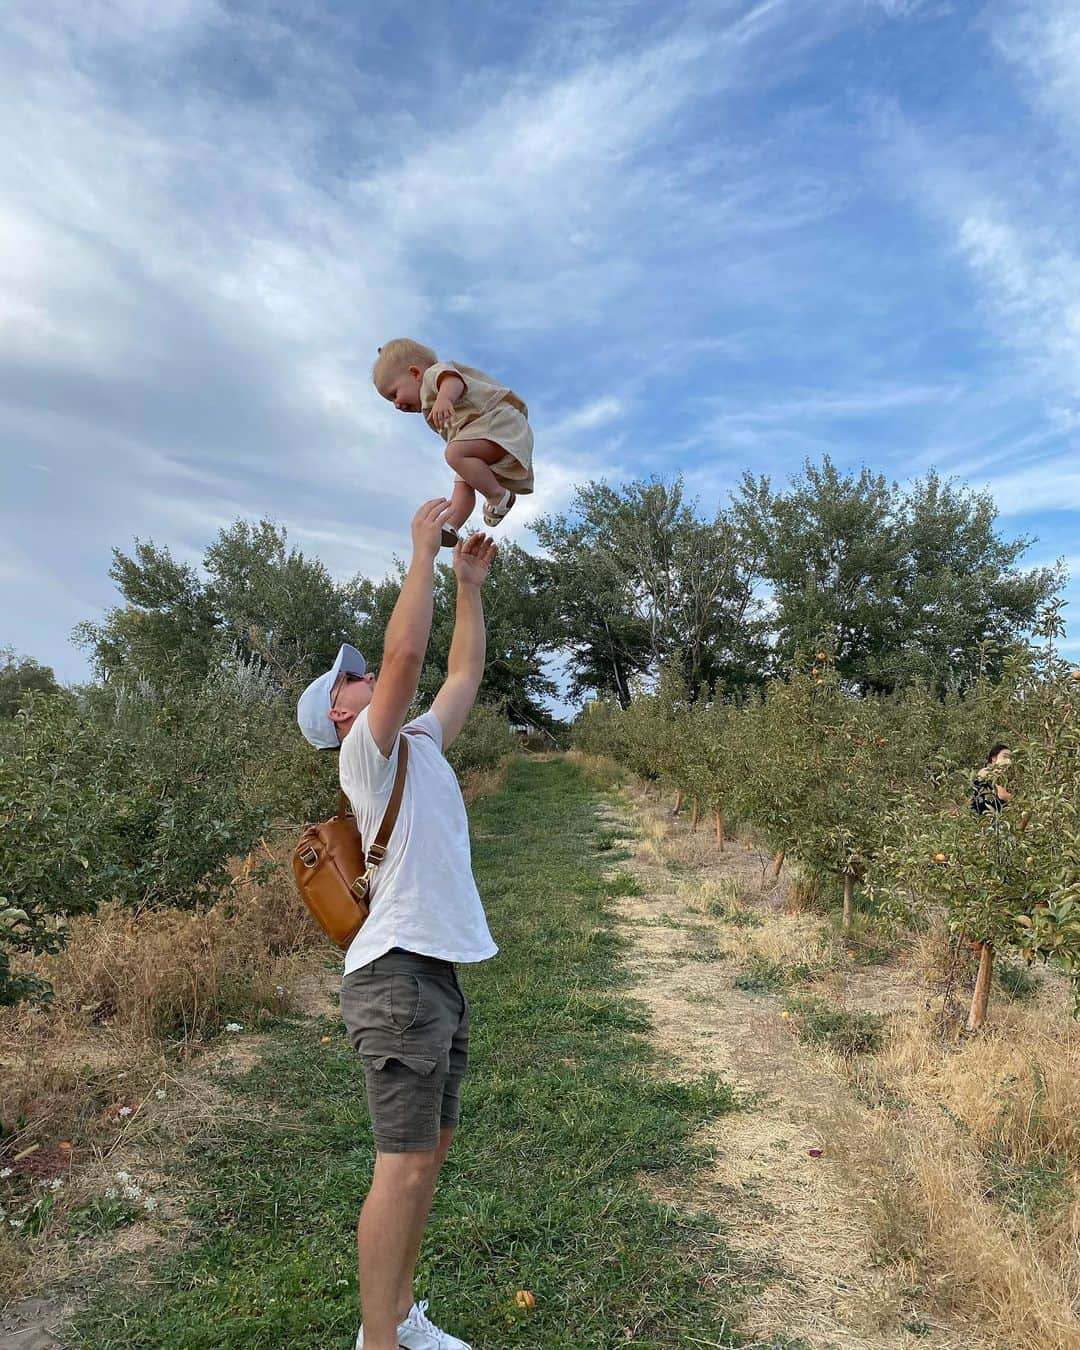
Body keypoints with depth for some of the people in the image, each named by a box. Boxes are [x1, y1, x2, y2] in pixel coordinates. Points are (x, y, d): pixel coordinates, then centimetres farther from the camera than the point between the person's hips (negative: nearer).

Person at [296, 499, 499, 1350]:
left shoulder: (421, 745, 16)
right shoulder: (367, 753, -8)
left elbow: (465, 674, 22)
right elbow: (406, 651, -21)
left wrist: (471, 585, 19)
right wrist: (424, 548, -14)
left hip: (439, 970, 9)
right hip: (399, 974, -9)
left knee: (432, 1147, 16)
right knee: (405, 1165, -4)